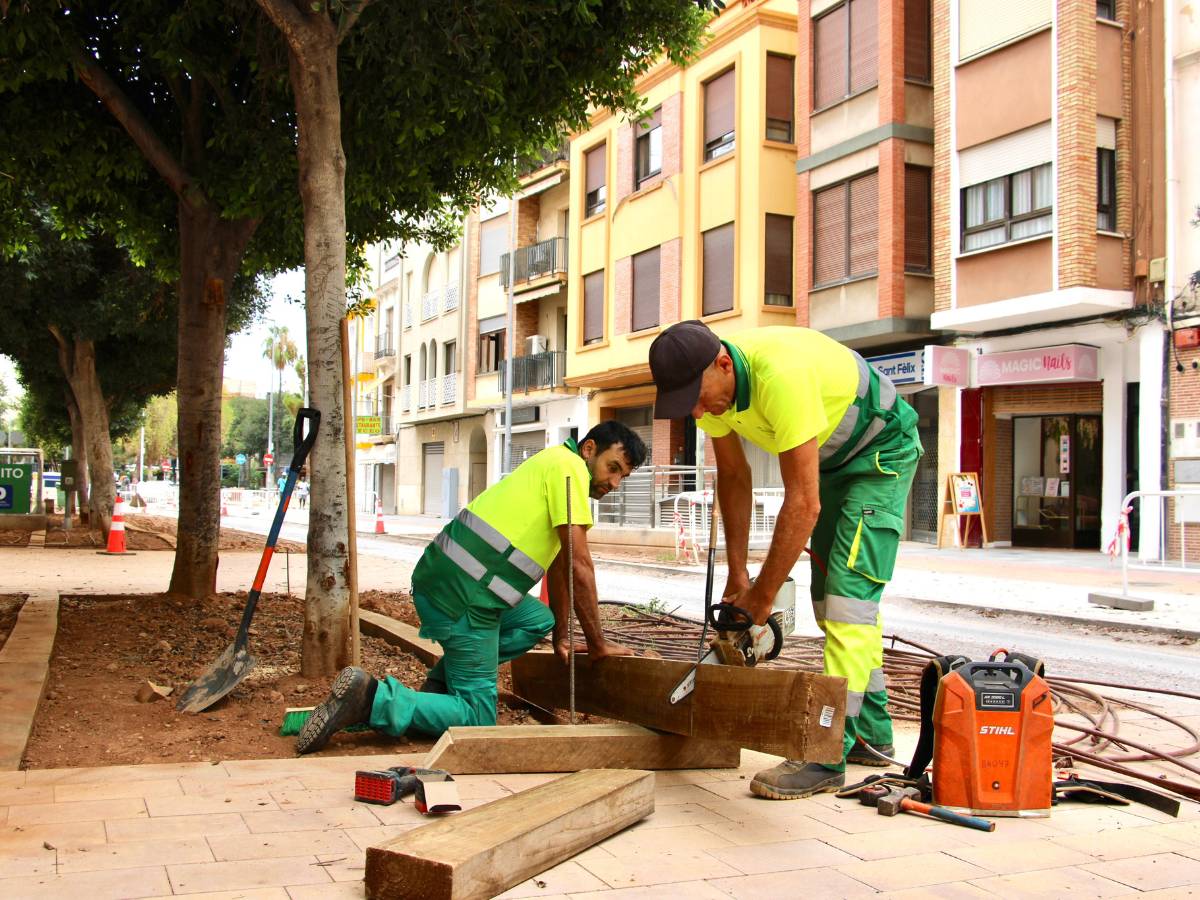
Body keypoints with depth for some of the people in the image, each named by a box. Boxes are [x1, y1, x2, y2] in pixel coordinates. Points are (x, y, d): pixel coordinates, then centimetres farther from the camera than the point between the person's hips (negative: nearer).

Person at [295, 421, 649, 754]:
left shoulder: (551, 470, 23)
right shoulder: (569, 466, -7)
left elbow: (559, 564, 26)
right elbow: (580, 566, -10)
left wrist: (561, 635, 27)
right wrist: (597, 642, -3)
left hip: (437, 577, 9)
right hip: (463, 598, -9)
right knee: (477, 718, -2)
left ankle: (439, 685, 16)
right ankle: (373, 699, -12)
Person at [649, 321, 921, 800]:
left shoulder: (782, 373, -41)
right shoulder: (707, 385, -16)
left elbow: (803, 504, -37)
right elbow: (734, 477, -1)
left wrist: (763, 595, -28)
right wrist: (738, 575, -2)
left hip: (882, 453, -8)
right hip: (829, 458, 8)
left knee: (849, 594, -17)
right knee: (828, 595, 10)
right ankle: (872, 733, 22)